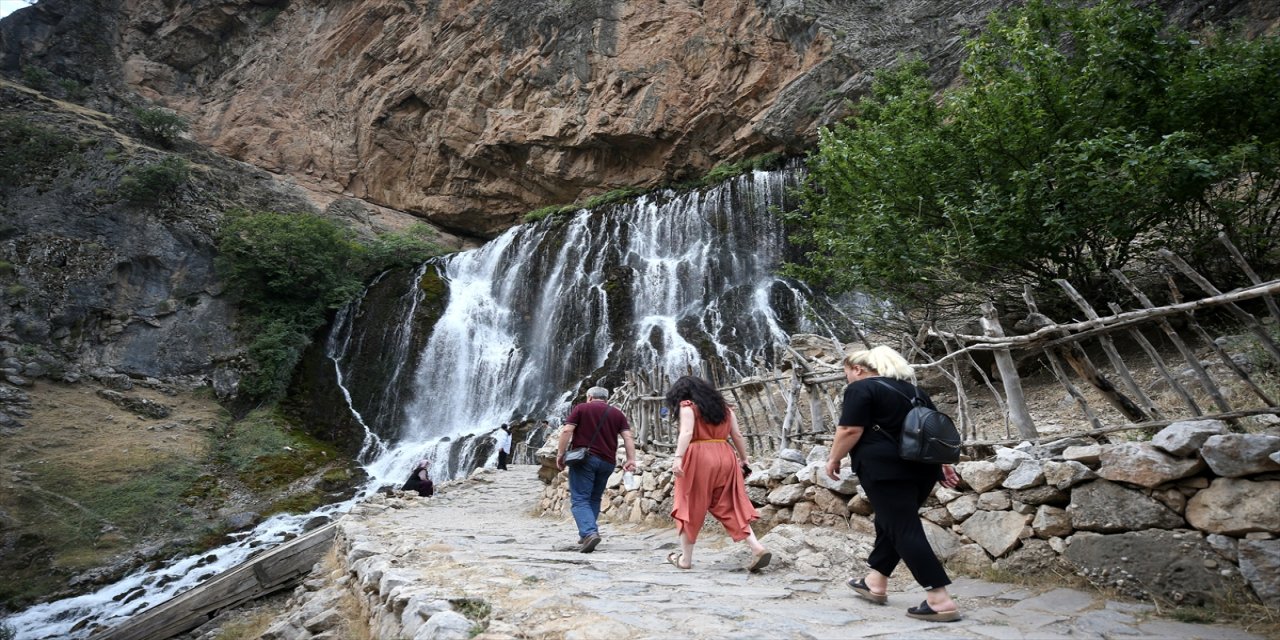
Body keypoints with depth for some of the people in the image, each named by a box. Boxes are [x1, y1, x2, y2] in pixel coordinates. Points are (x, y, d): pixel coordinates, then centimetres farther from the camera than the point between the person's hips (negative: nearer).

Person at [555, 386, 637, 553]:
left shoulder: (581, 408, 7)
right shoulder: (617, 413, 15)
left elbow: (567, 431, -5)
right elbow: (628, 437, 4)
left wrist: (560, 454, -2)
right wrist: (631, 459, 0)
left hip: (584, 458, -4)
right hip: (607, 461, 4)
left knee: (579, 500, -4)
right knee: (594, 499, 18)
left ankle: (589, 533, -23)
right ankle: (586, 536, 21)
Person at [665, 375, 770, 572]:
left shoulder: (688, 406, 0)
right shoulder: (723, 406, 17)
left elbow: (687, 432, -17)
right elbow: (737, 435, 15)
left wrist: (678, 457, -24)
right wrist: (743, 458, 24)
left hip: (699, 458, -5)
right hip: (725, 458, 5)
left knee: (690, 508, 6)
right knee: (730, 507, 10)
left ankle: (685, 558, 13)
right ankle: (757, 547, -4)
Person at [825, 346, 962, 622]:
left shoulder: (860, 389, -7)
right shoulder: (911, 388, 18)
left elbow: (850, 430, -14)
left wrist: (833, 459, -2)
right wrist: (944, 462, 19)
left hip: (886, 467, -9)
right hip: (922, 467, 9)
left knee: (903, 529, -5)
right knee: (892, 522, 17)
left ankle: (940, 600, -8)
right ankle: (875, 584, 25)